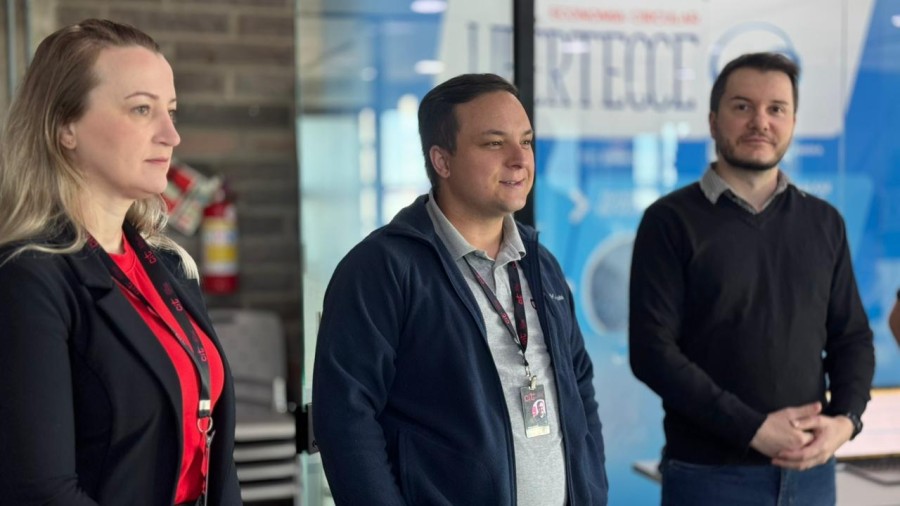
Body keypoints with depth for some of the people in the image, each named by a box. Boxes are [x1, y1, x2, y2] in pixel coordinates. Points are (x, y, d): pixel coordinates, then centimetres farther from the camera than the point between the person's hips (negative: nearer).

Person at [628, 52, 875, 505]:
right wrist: (753, 428, -16)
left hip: (810, 469, 4)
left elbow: (853, 337, 11)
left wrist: (846, 419, -7)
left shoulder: (824, 222, 9)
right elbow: (652, 349, -12)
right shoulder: (671, 221, -5)